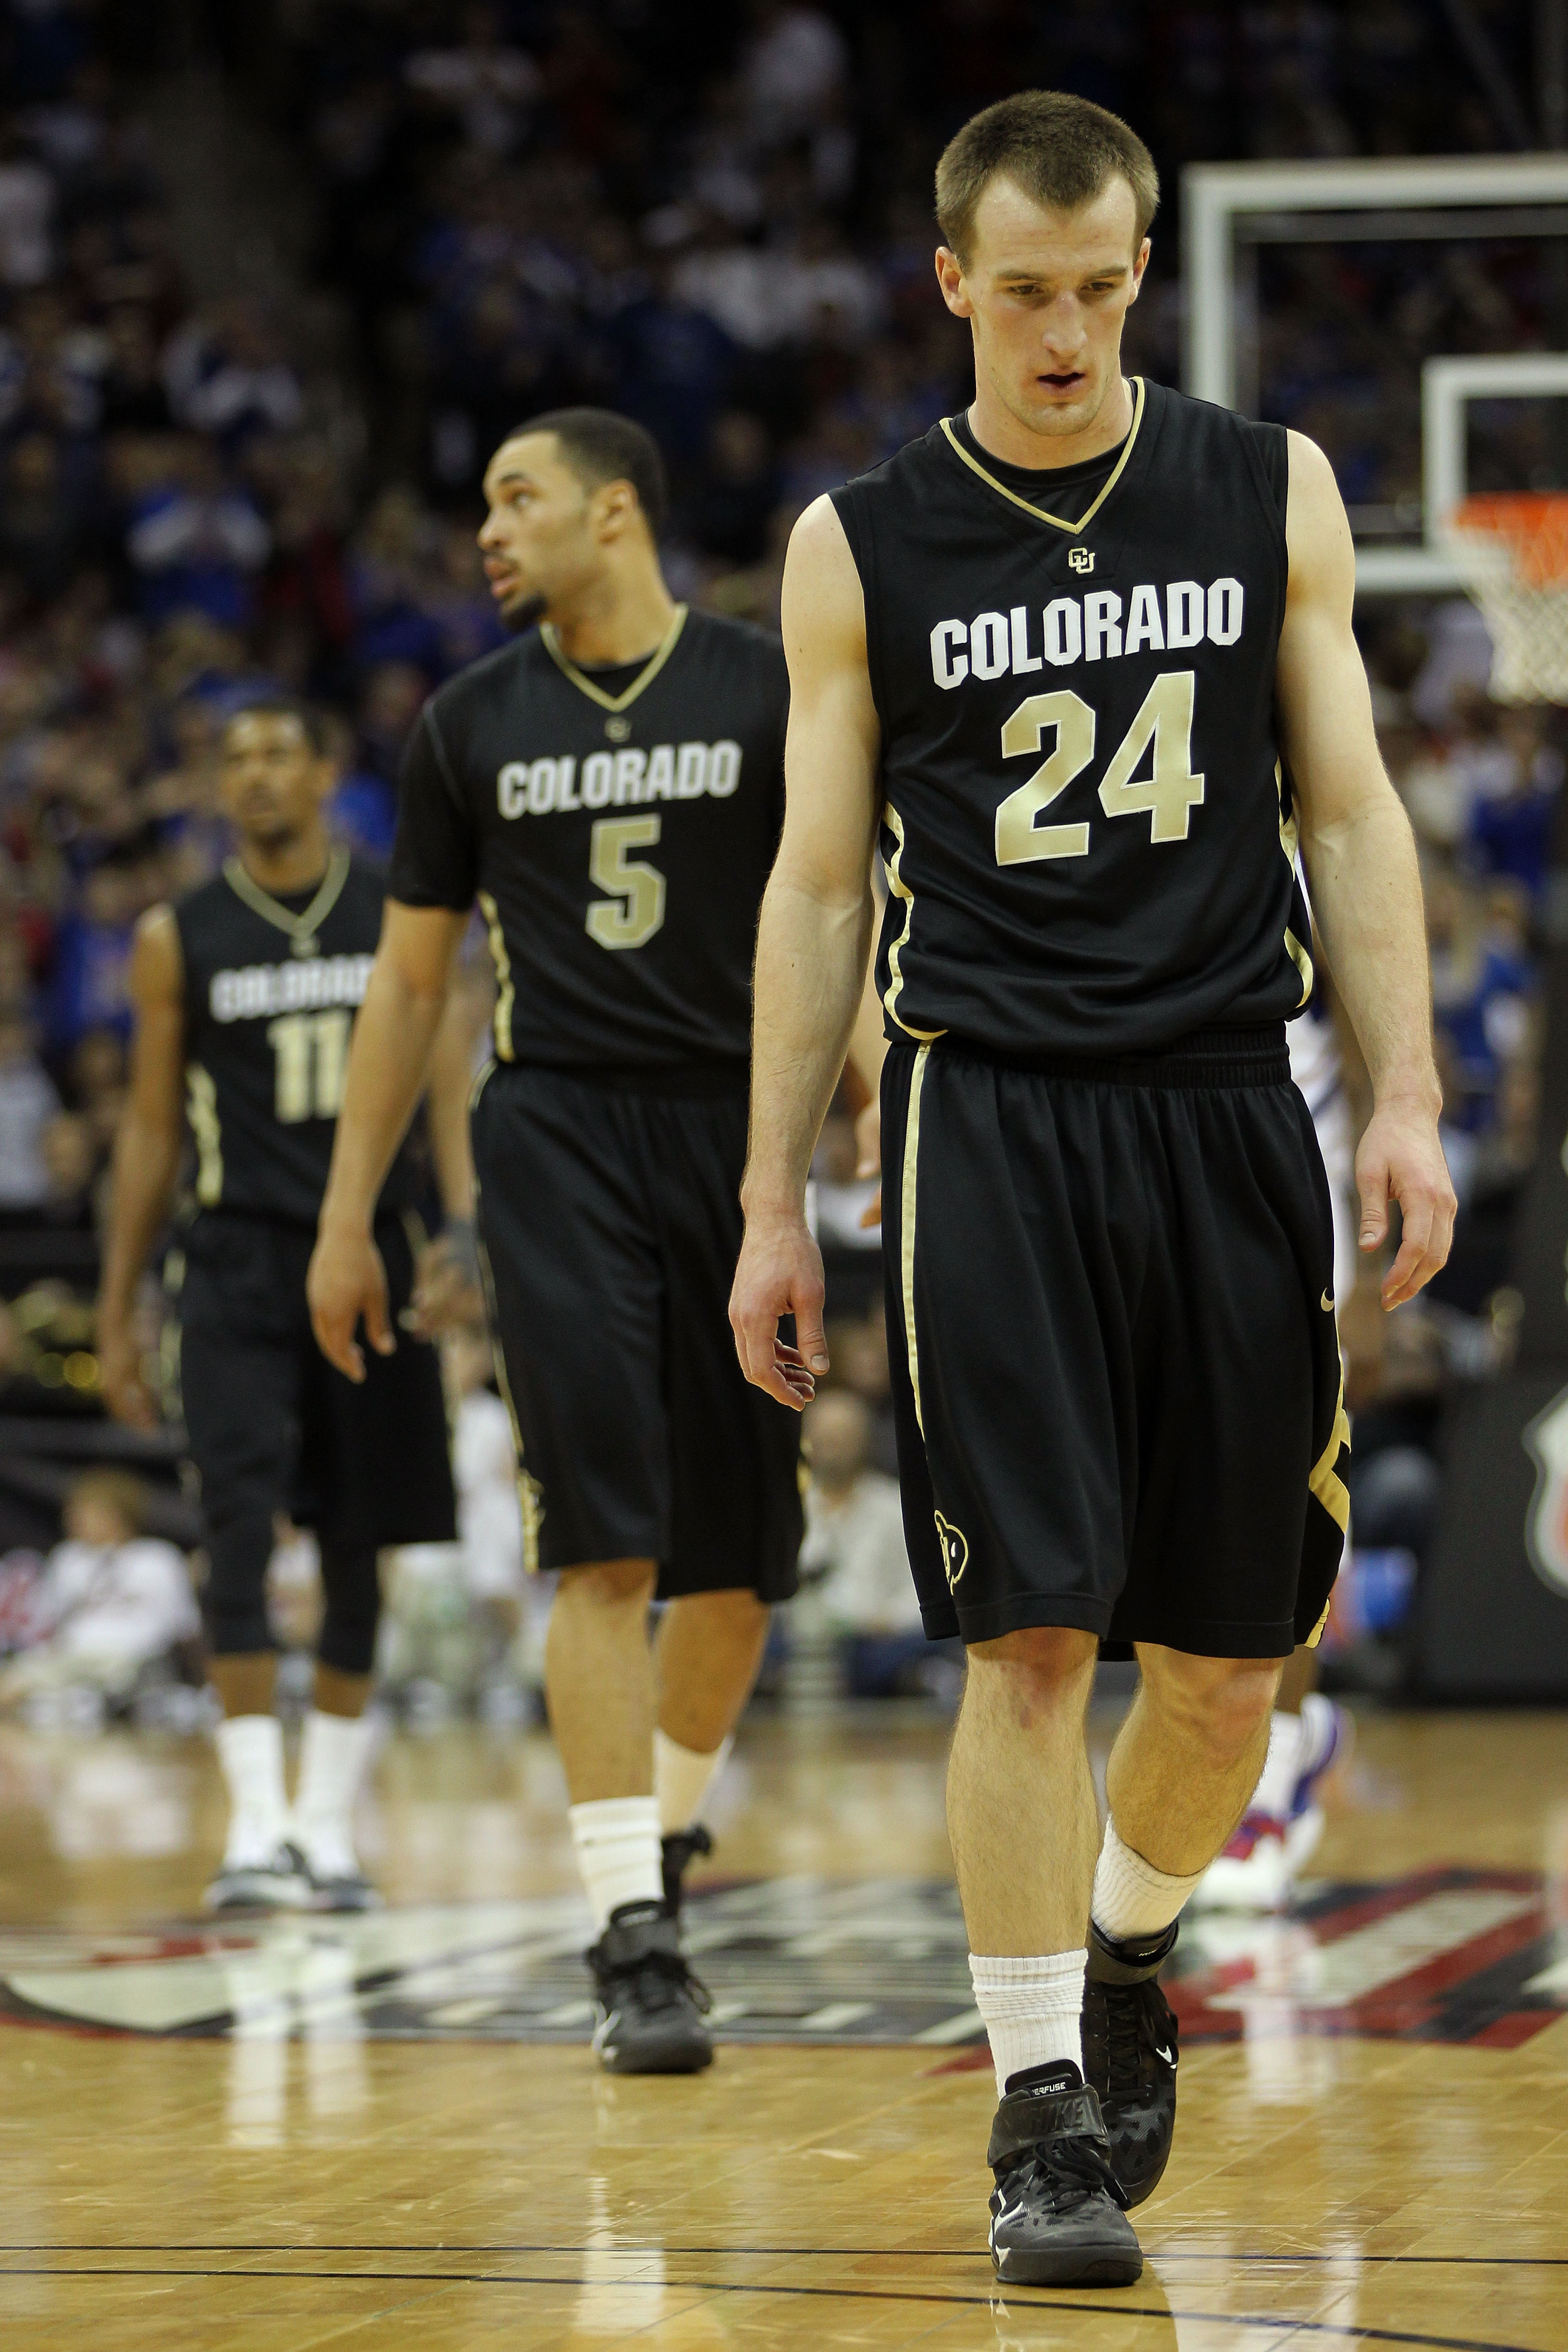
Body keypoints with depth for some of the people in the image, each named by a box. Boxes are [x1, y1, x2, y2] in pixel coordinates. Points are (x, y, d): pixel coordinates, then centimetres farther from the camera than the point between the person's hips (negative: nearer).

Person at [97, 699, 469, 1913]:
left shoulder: (402, 918, 5)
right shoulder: (180, 938, 5)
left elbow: (448, 1086, 4)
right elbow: (151, 1127, 9)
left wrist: (467, 1232, -12)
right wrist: (116, 1312, 7)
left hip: (368, 1255, 1)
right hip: (238, 1262, -1)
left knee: (357, 1546, 6)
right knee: (241, 1527, -15)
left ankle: (329, 1824, 15)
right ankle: (257, 1824, -15)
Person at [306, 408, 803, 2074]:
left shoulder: (765, 694, 1)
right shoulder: (472, 724, 6)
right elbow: (409, 978, 12)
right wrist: (345, 1214, 9)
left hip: (734, 1126, 0)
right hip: (556, 1136, 0)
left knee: (740, 1554, 6)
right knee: (604, 1546, -12)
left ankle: (671, 1829, 32)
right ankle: (631, 1939, -14)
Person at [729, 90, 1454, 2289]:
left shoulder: (1270, 493, 6)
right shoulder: (861, 546, 3)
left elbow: (1349, 810, 8)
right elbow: (819, 882, 6)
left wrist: (1407, 1096, -3)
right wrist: (774, 1201, 3)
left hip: (1227, 1110, 2)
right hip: (991, 1116, -2)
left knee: (1235, 1647, 6)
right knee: (1033, 1631, -8)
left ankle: (1124, 1956, 34)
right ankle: (1043, 2107, 0)